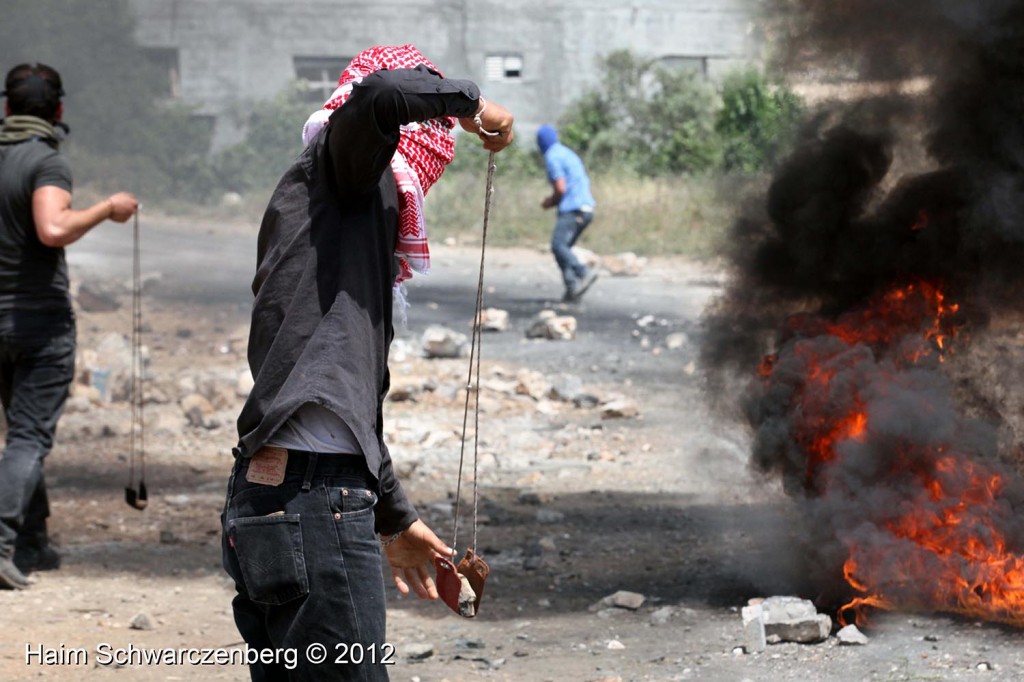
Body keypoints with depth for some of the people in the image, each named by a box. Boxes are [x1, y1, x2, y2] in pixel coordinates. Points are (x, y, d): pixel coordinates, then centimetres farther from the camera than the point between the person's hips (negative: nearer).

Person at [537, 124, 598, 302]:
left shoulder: (552, 158, -6)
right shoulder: (568, 154, 24)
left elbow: (560, 188, -15)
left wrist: (550, 202, 5)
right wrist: (554, 200, 24)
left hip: (571, 209, -9)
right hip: (586, 208, 9)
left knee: (558, 245, -20)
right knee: (562, 247, 8)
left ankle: (584, 273, -37)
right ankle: (572, 287, -7)